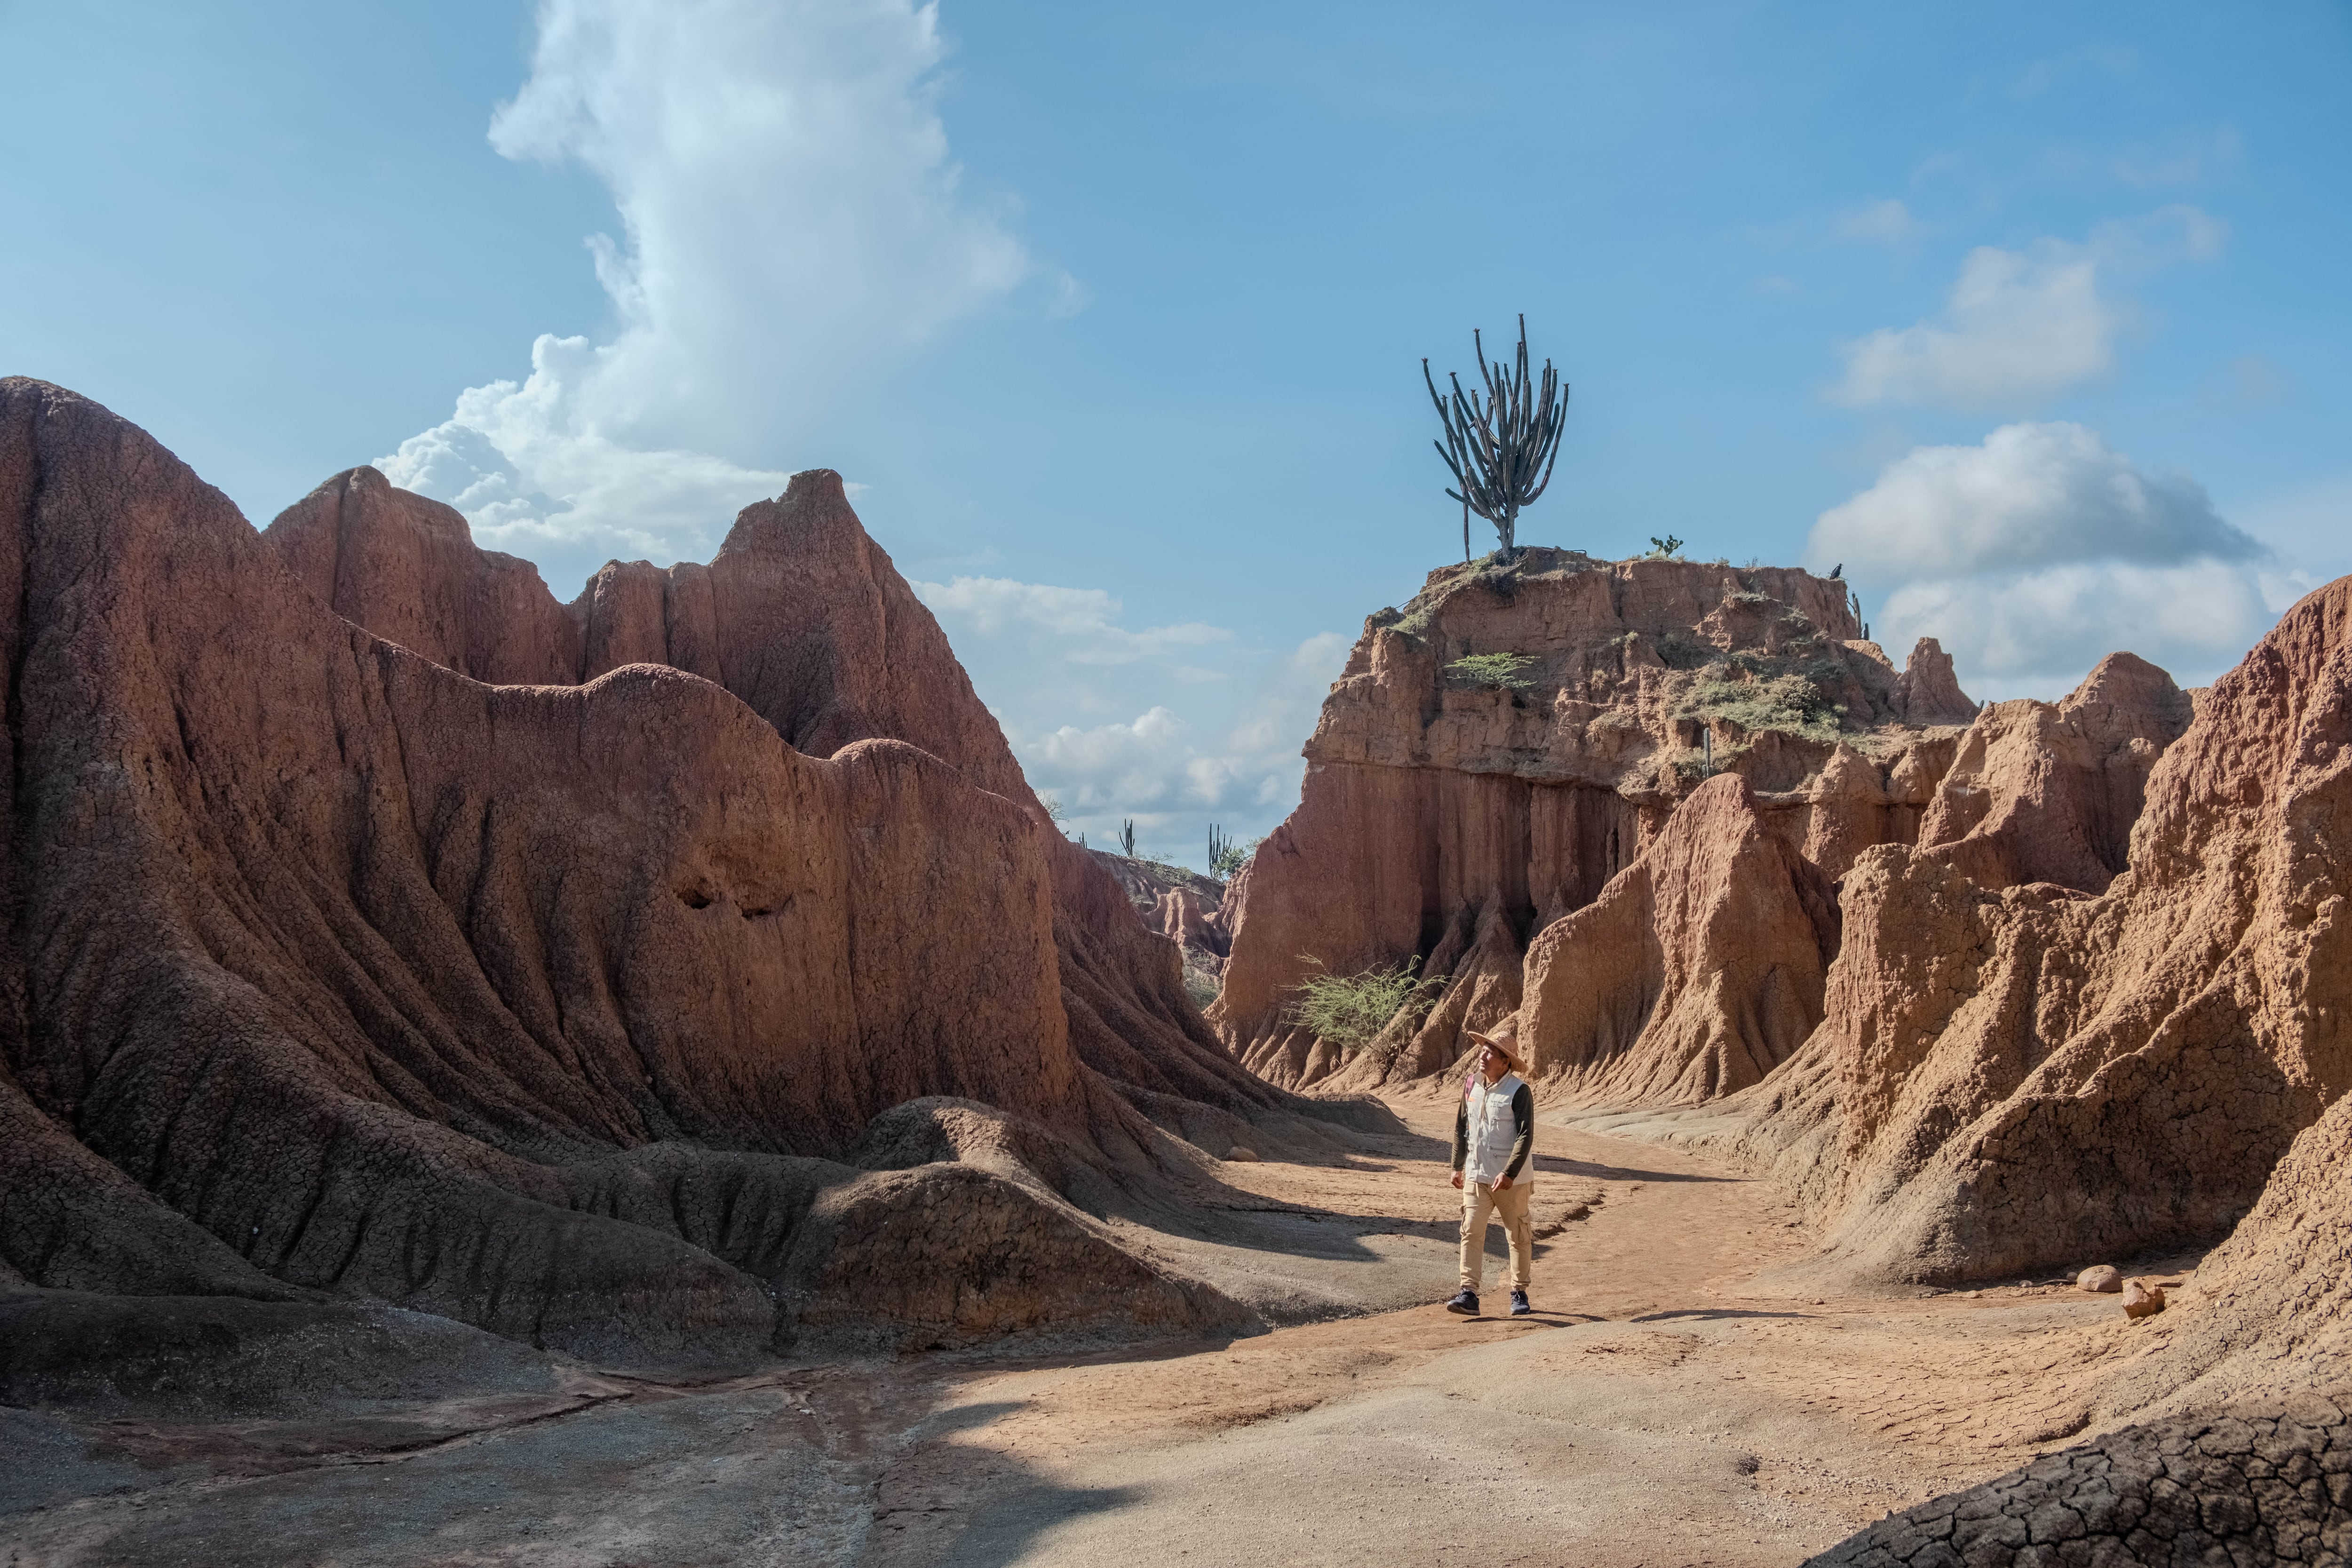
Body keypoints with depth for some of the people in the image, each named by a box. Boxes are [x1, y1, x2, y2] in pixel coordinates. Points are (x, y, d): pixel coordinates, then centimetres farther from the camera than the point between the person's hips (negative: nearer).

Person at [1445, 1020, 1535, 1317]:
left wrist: (1509, 1173, -23)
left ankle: (1519, 1293, 22)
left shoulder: (1519, 1091, -12)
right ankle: (1469, 1293, -9)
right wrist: (1458, 1166, 12)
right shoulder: (1472, 1086, 4)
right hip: (1476, 1175, 4)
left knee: (1519, 1235, 8)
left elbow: (1525, 1137, -16)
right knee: (1471, 1232, -5)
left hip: (1511, 1179, -4)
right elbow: (1461, 1128, 14)